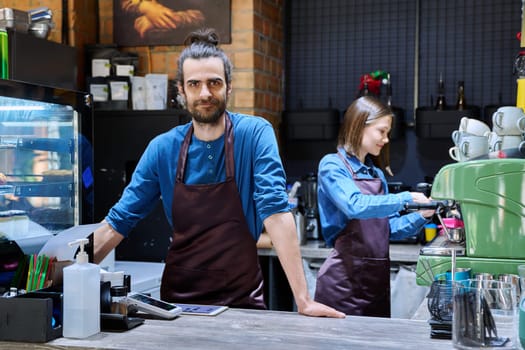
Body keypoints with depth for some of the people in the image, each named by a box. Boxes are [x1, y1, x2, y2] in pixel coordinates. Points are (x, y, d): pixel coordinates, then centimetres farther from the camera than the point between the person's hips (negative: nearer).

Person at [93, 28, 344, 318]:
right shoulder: (162, 148, -2)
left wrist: (303, 299, -24)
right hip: (178, 298, 2)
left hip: (242, 300, -2)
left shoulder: (255, 134, -10)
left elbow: (275, 210, -18)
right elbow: (119, 221, 1)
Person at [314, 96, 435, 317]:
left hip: (377, 277, 7)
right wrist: (405, 199, -20)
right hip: (344, 278, -7)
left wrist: (421, 216, -1)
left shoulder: (376, 172, 15)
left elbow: (389, 227, 14)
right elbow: (355, 206, -24)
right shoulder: (332, 165, -7)